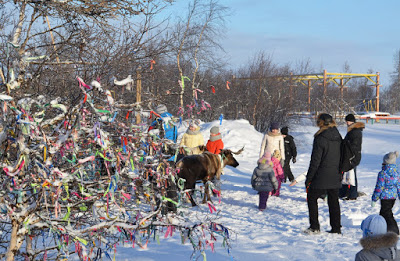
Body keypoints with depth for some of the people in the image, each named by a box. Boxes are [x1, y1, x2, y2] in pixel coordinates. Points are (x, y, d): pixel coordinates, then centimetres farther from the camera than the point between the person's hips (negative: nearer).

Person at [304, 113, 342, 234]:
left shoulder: (320, 139, -16)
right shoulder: (338, 137, 4)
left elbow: (315, 161, -15)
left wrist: (308, 179, -8)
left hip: (322, 177, -6)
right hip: (335, 177, 6)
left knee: (311, 198, 10)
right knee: (334, 201, 13)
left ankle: (314, 227, 6)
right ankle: (336, 228, 15)